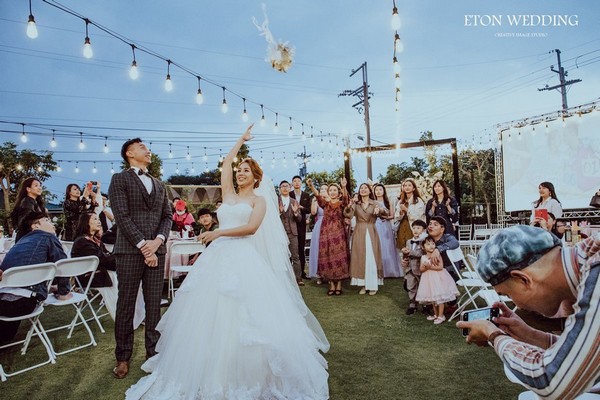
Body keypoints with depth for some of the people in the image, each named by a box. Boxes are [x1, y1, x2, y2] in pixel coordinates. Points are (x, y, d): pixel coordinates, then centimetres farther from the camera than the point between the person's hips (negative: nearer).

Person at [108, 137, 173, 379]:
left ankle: (153, 352, 20)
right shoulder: (120, 179, 2)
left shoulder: (159, 184, 19)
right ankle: (123, 357, 17)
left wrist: (158, 240, -6)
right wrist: (143, 245, -13)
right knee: (126, 305, 4)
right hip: (130, 250, -4)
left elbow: (168, 216, 12)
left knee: (154, 304, 8)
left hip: (157, 249, 5)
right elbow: (122, 216, -9)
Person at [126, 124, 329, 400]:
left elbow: (252, 227, -10)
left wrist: (218, 233, -10)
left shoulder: (259, 199, 6)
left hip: (244, 258, -5)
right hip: (218, 256, 6)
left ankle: (249, 374, 7)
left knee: (244, 315, -8)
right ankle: (213, 373, 18)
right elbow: (226, 162, 25)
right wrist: (241, 140, 33)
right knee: (210, 312, 4)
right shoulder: (228, 195, 19)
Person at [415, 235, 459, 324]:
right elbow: (421, 269, 0)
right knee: (432, 298, 15)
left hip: (438, 279, -5)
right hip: (429, 279, 5)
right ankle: (436, 314, 30)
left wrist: (431, 267, -23)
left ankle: (441, 316, 10)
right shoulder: (423, 257, 0)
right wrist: (425, 267, -19)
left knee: (440, 298, -2)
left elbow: (441, 267, -17)